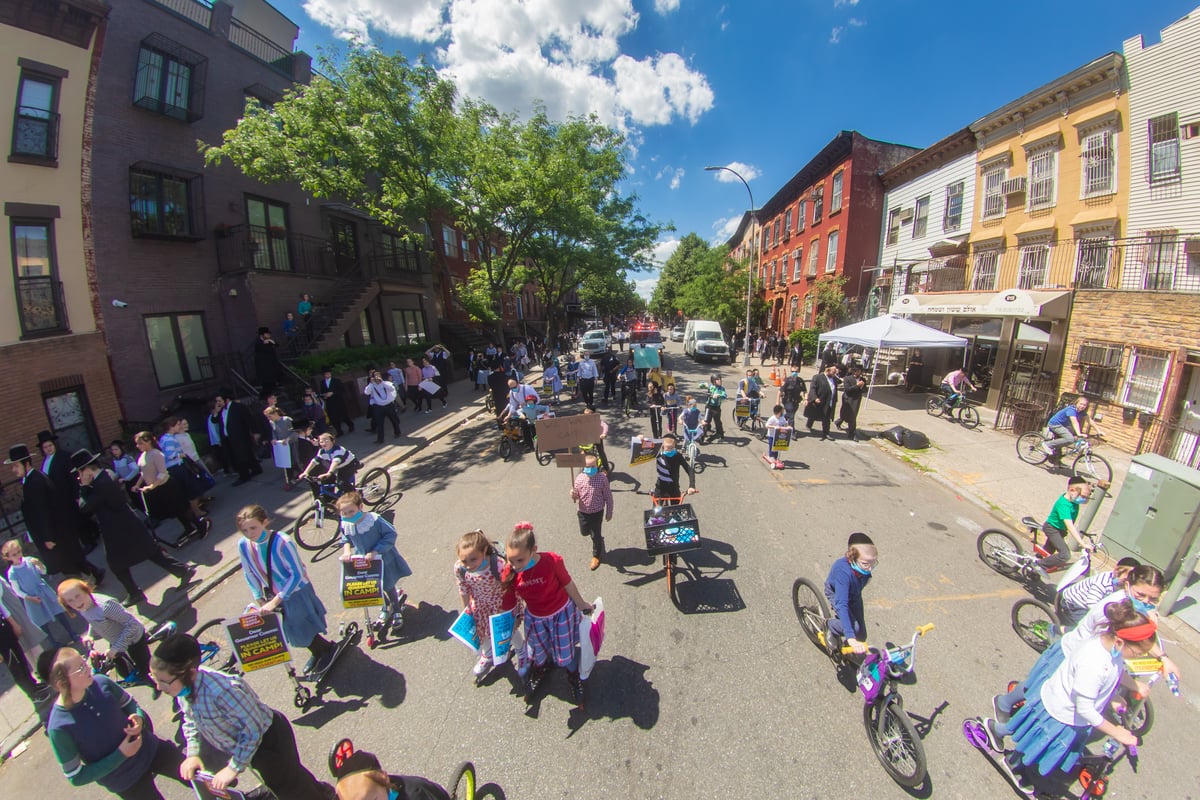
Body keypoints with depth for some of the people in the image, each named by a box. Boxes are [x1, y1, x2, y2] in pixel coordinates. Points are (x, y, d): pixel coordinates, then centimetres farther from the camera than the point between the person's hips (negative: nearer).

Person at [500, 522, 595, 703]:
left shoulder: (552, 561, -35)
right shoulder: (509, 573, -26)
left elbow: (568, 584, -17)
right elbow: (508, 604, -10)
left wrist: (581, 604, -1)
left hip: (562, 613, -2)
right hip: (535, 618, 3)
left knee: (565, 655, 16)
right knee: (539, 653, 26)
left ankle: (573, 676, 51)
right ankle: (541, 670, 62)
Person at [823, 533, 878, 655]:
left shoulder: (865, 568, -29)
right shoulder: (843, 572, -44)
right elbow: (841, 604, -47)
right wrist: (850, 637, -51)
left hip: (853, 594, 5)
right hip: (836, 593, -5)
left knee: (861, 636, 4)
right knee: (853, 627, -23)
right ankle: (831, 627, 6)